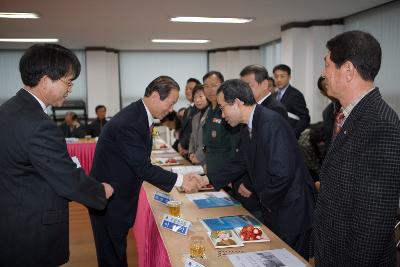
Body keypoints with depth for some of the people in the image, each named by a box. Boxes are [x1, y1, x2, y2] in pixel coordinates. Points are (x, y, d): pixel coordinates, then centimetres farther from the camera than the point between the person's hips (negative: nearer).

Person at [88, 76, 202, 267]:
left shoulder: (140, 114, 2)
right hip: (109, 199, -9)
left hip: (121, 193, 9)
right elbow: (143, 167, -25)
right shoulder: (128, 123, -28)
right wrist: (180, 181, -19)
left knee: (117, 248, 20)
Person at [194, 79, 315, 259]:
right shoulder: (247, 127, 4)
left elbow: (282, 174, -31)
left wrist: (265, 199, -14)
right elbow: (240, 163, 14)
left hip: (291, 210, -9)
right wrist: (207, 179, 9)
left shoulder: (270, 122, -26)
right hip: (272, 208, 9)